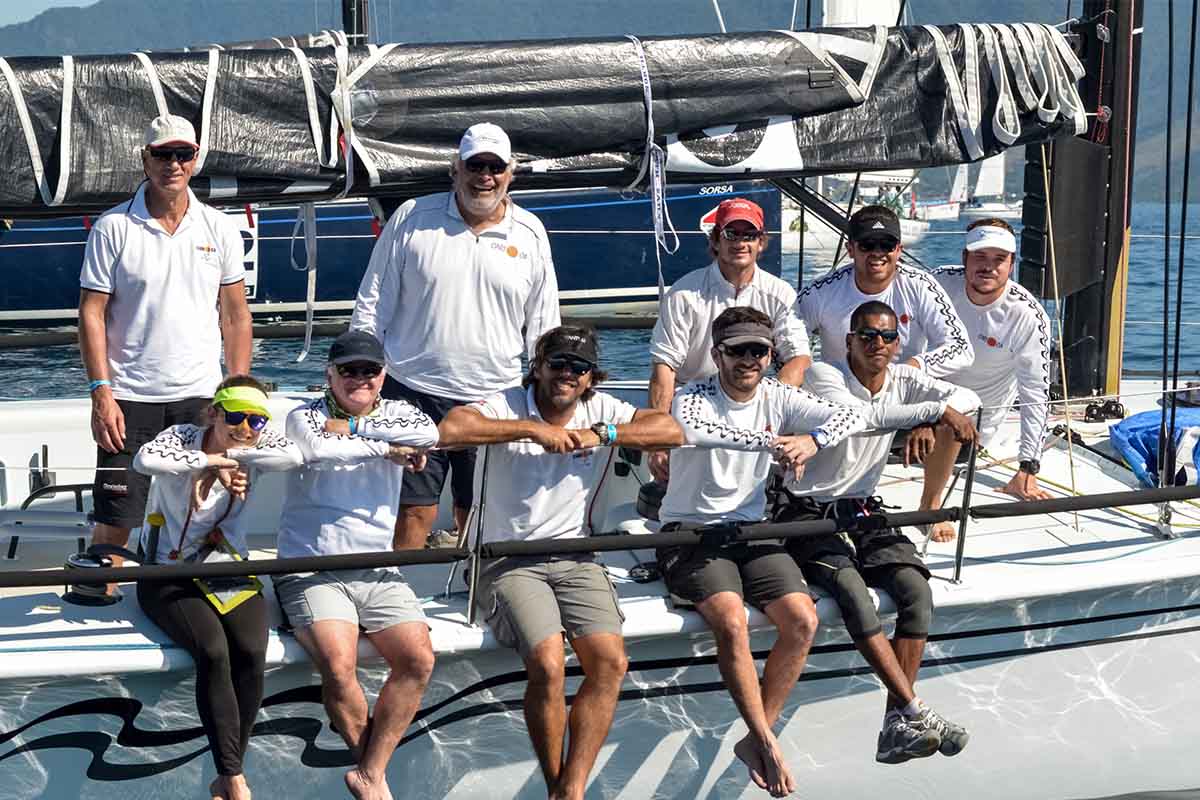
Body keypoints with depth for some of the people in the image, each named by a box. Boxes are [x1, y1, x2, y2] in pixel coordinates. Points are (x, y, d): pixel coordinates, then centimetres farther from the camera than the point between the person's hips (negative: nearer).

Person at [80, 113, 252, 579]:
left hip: (200, 397, 2)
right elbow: (92, 314, -3)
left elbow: (235, 317, 9)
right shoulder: (113, 227, -1)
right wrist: (101, 394, -11)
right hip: (129, 398, -2)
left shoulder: (220, 229, 6)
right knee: (114, 522, -2)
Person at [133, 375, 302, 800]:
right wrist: (213, 460, -23)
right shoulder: (185, 437, -8)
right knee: (213, 650, -30)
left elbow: (293, 456, -22)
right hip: (171, 576, -3)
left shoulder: (252, 446, 1)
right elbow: (145, 460, -32)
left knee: (250, 651, -25)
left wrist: (231, 455, -20)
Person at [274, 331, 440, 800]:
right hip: (311, 570, -3)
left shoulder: (396, 413, 12)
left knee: (418, 659, -20)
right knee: (338, 665, -27)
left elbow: (428, 434, -13)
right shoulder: (305, 416, 4)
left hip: (378, 571, 4)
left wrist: (349, 426, -11)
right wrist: (384, 447, -10)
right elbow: (315, 448, -21)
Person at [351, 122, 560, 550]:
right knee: (414, 513, -3)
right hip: (413, 392, -2)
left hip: (494, 401, 2)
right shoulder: (412, 218, 1)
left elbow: (543, 326, 12)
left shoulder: (530, 234, 6)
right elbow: (372, 303, 5)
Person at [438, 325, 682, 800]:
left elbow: (671, 431, -2)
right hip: (509, 561, -4)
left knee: (610, 661, -21)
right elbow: (448, 431, -22)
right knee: (547, 664, -27)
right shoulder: (508, 406, -2)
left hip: (576, 560, 4)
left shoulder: (601, 411, 9)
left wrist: (601, 435, -12)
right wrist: (534, 430, -18)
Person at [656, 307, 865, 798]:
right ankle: (768, 745, -22)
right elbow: (691, 428, -34)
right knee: (731, 620, -31)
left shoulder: (777, 398, 7)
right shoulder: (694, 397, -7)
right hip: (690, 533, -5)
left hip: (751, 531, 5)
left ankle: (756, 738, -10)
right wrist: (770, 441, -32)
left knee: (802, 620, -18)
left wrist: (812, 441, -23)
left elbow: (851, 417, -1)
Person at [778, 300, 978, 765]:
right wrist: (936, 409, -31)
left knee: (916, 589, -21)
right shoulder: (823, 377, -9)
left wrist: (926, 424, -21)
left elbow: (965, 398, -1)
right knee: (852, 591, -31)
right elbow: (861, 418, -29)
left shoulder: (902, 380, 9)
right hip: (810, 515, -5)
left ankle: (897, 727, -24)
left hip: (864, 514, 5)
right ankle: (916, 712, -33)